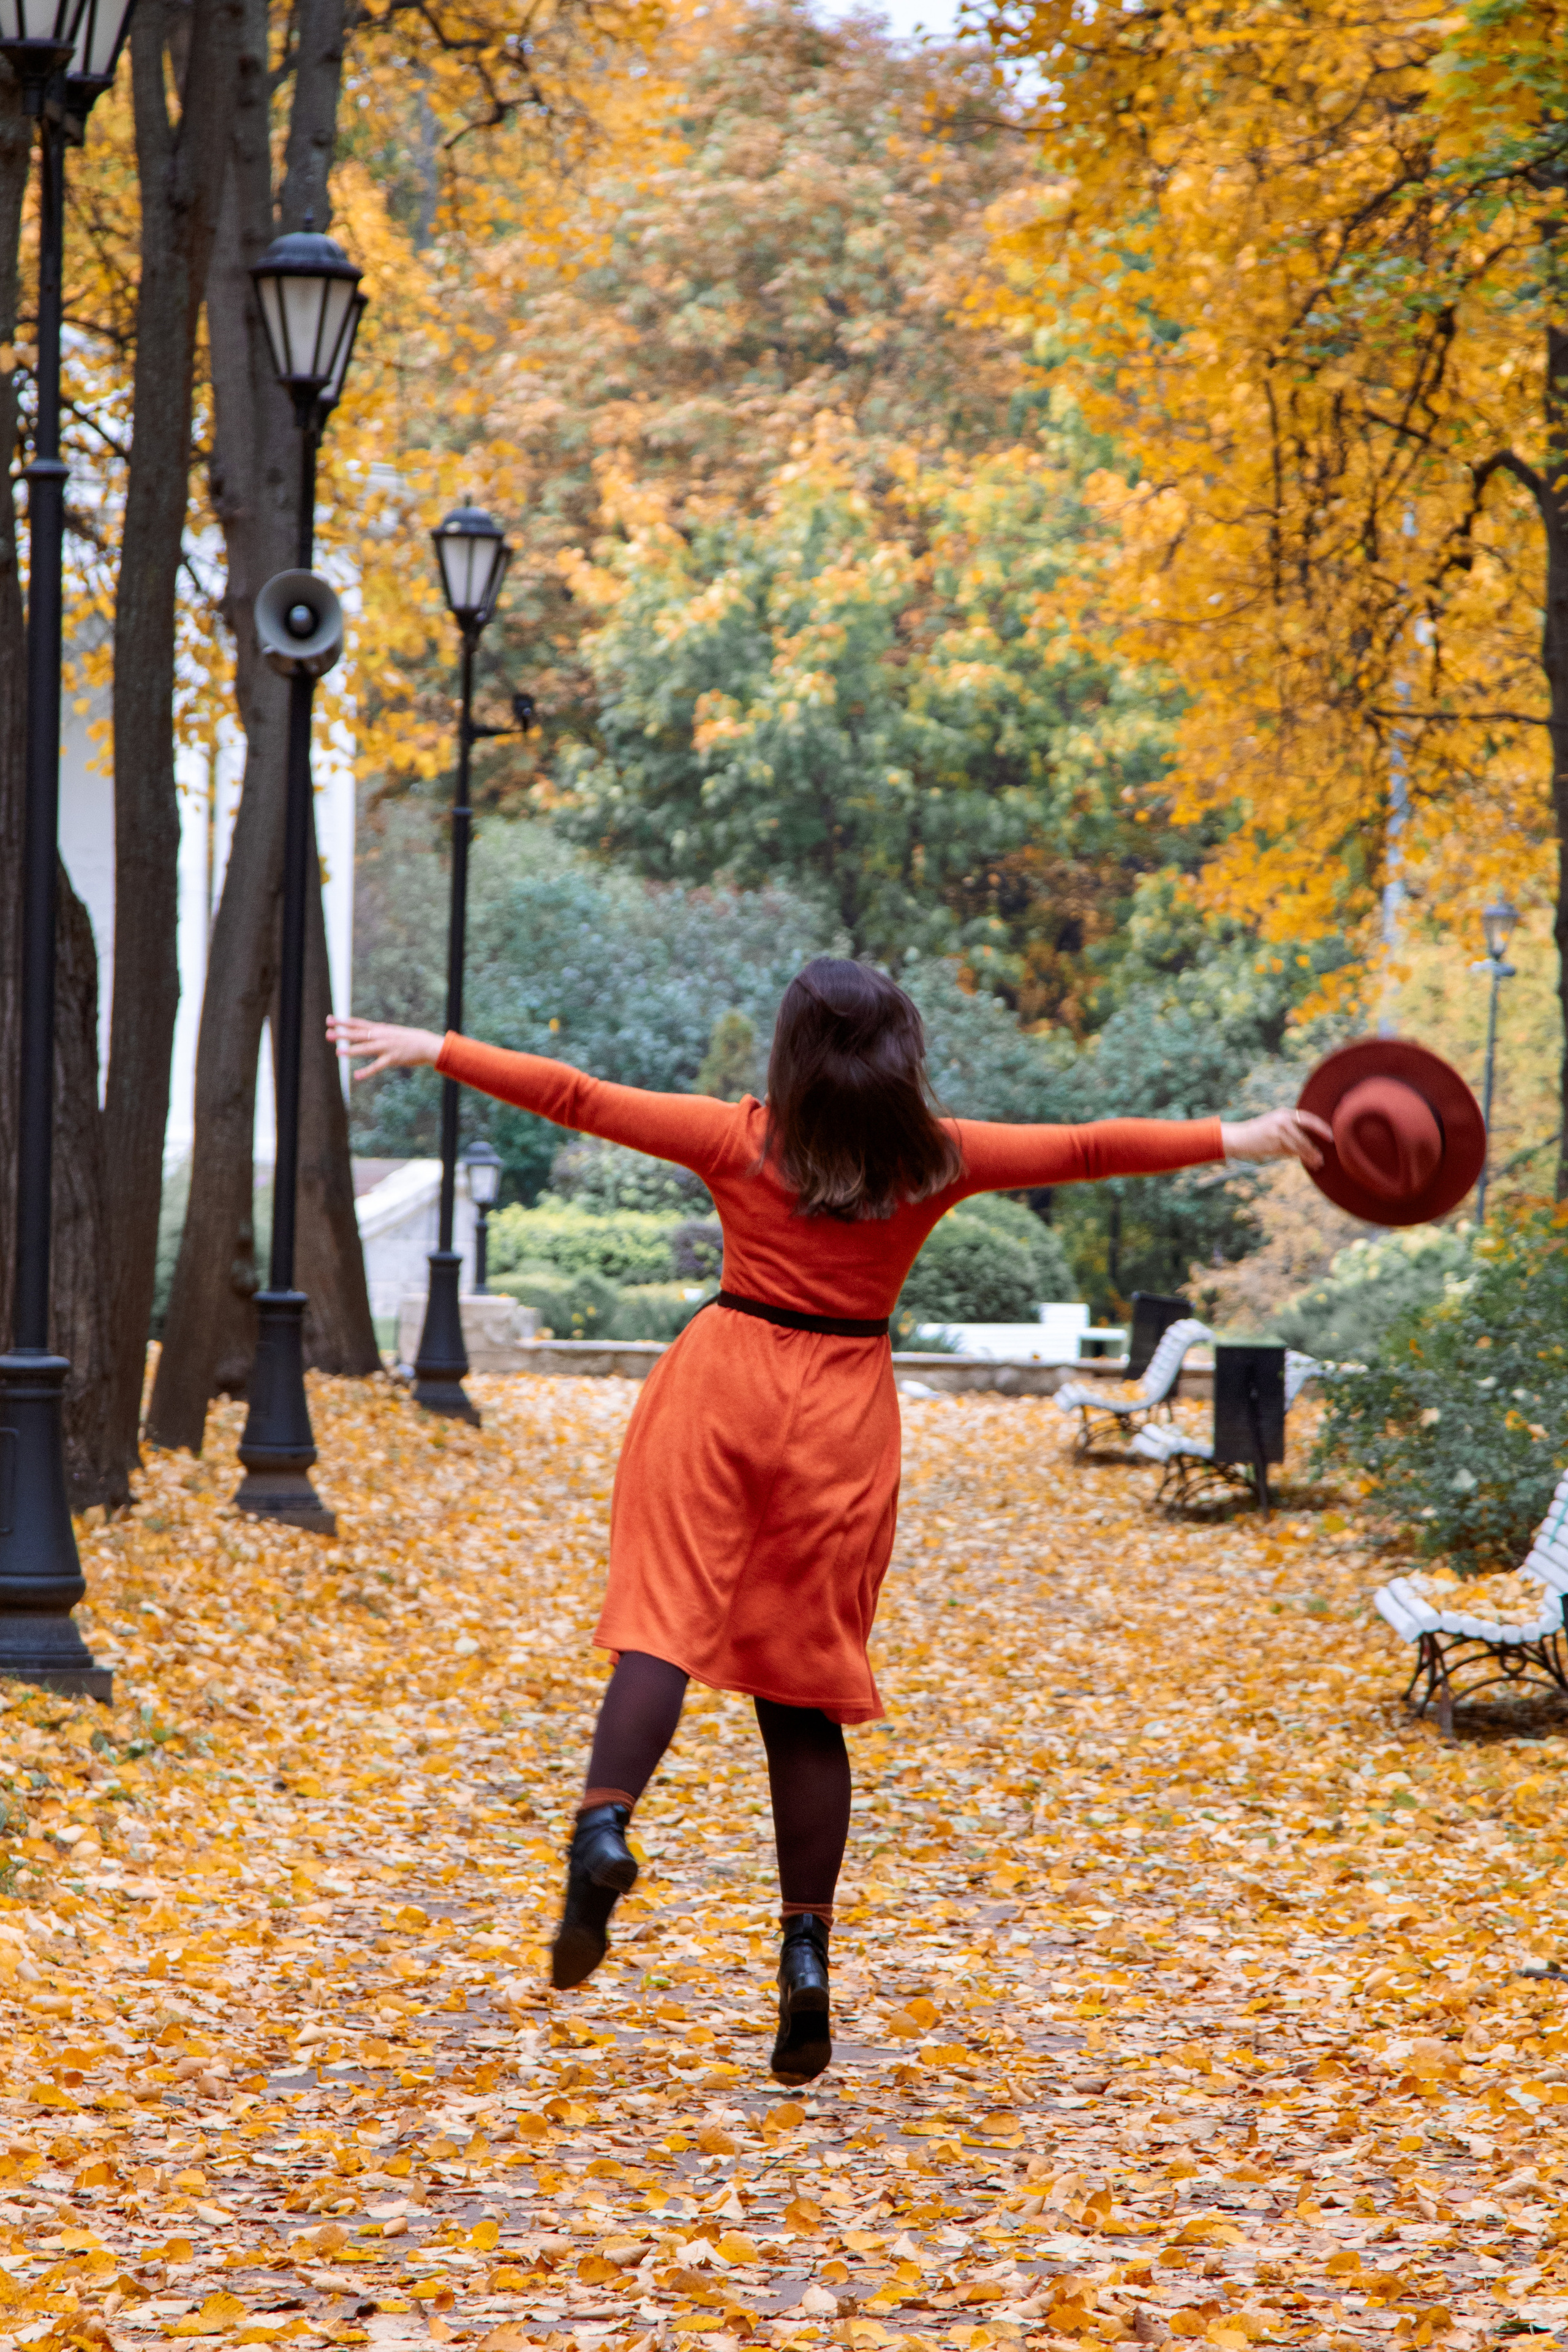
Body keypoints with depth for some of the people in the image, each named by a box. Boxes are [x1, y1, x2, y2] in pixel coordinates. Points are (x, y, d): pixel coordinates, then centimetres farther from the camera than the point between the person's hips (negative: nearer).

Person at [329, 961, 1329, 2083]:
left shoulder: (741, 1141, -1)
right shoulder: (939, 1160, 1)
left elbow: (577, 1096, 1)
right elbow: (1088, 1148, 9)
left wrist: (433, 1050, 10)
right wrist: (1237, 1140, 19)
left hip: (724, 1382, -1)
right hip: (845, 1413, 2)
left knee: (664, 1622, -9)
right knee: (804, 1691, 7)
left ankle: (605, 1825, -37)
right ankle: (807, 1954, 4)